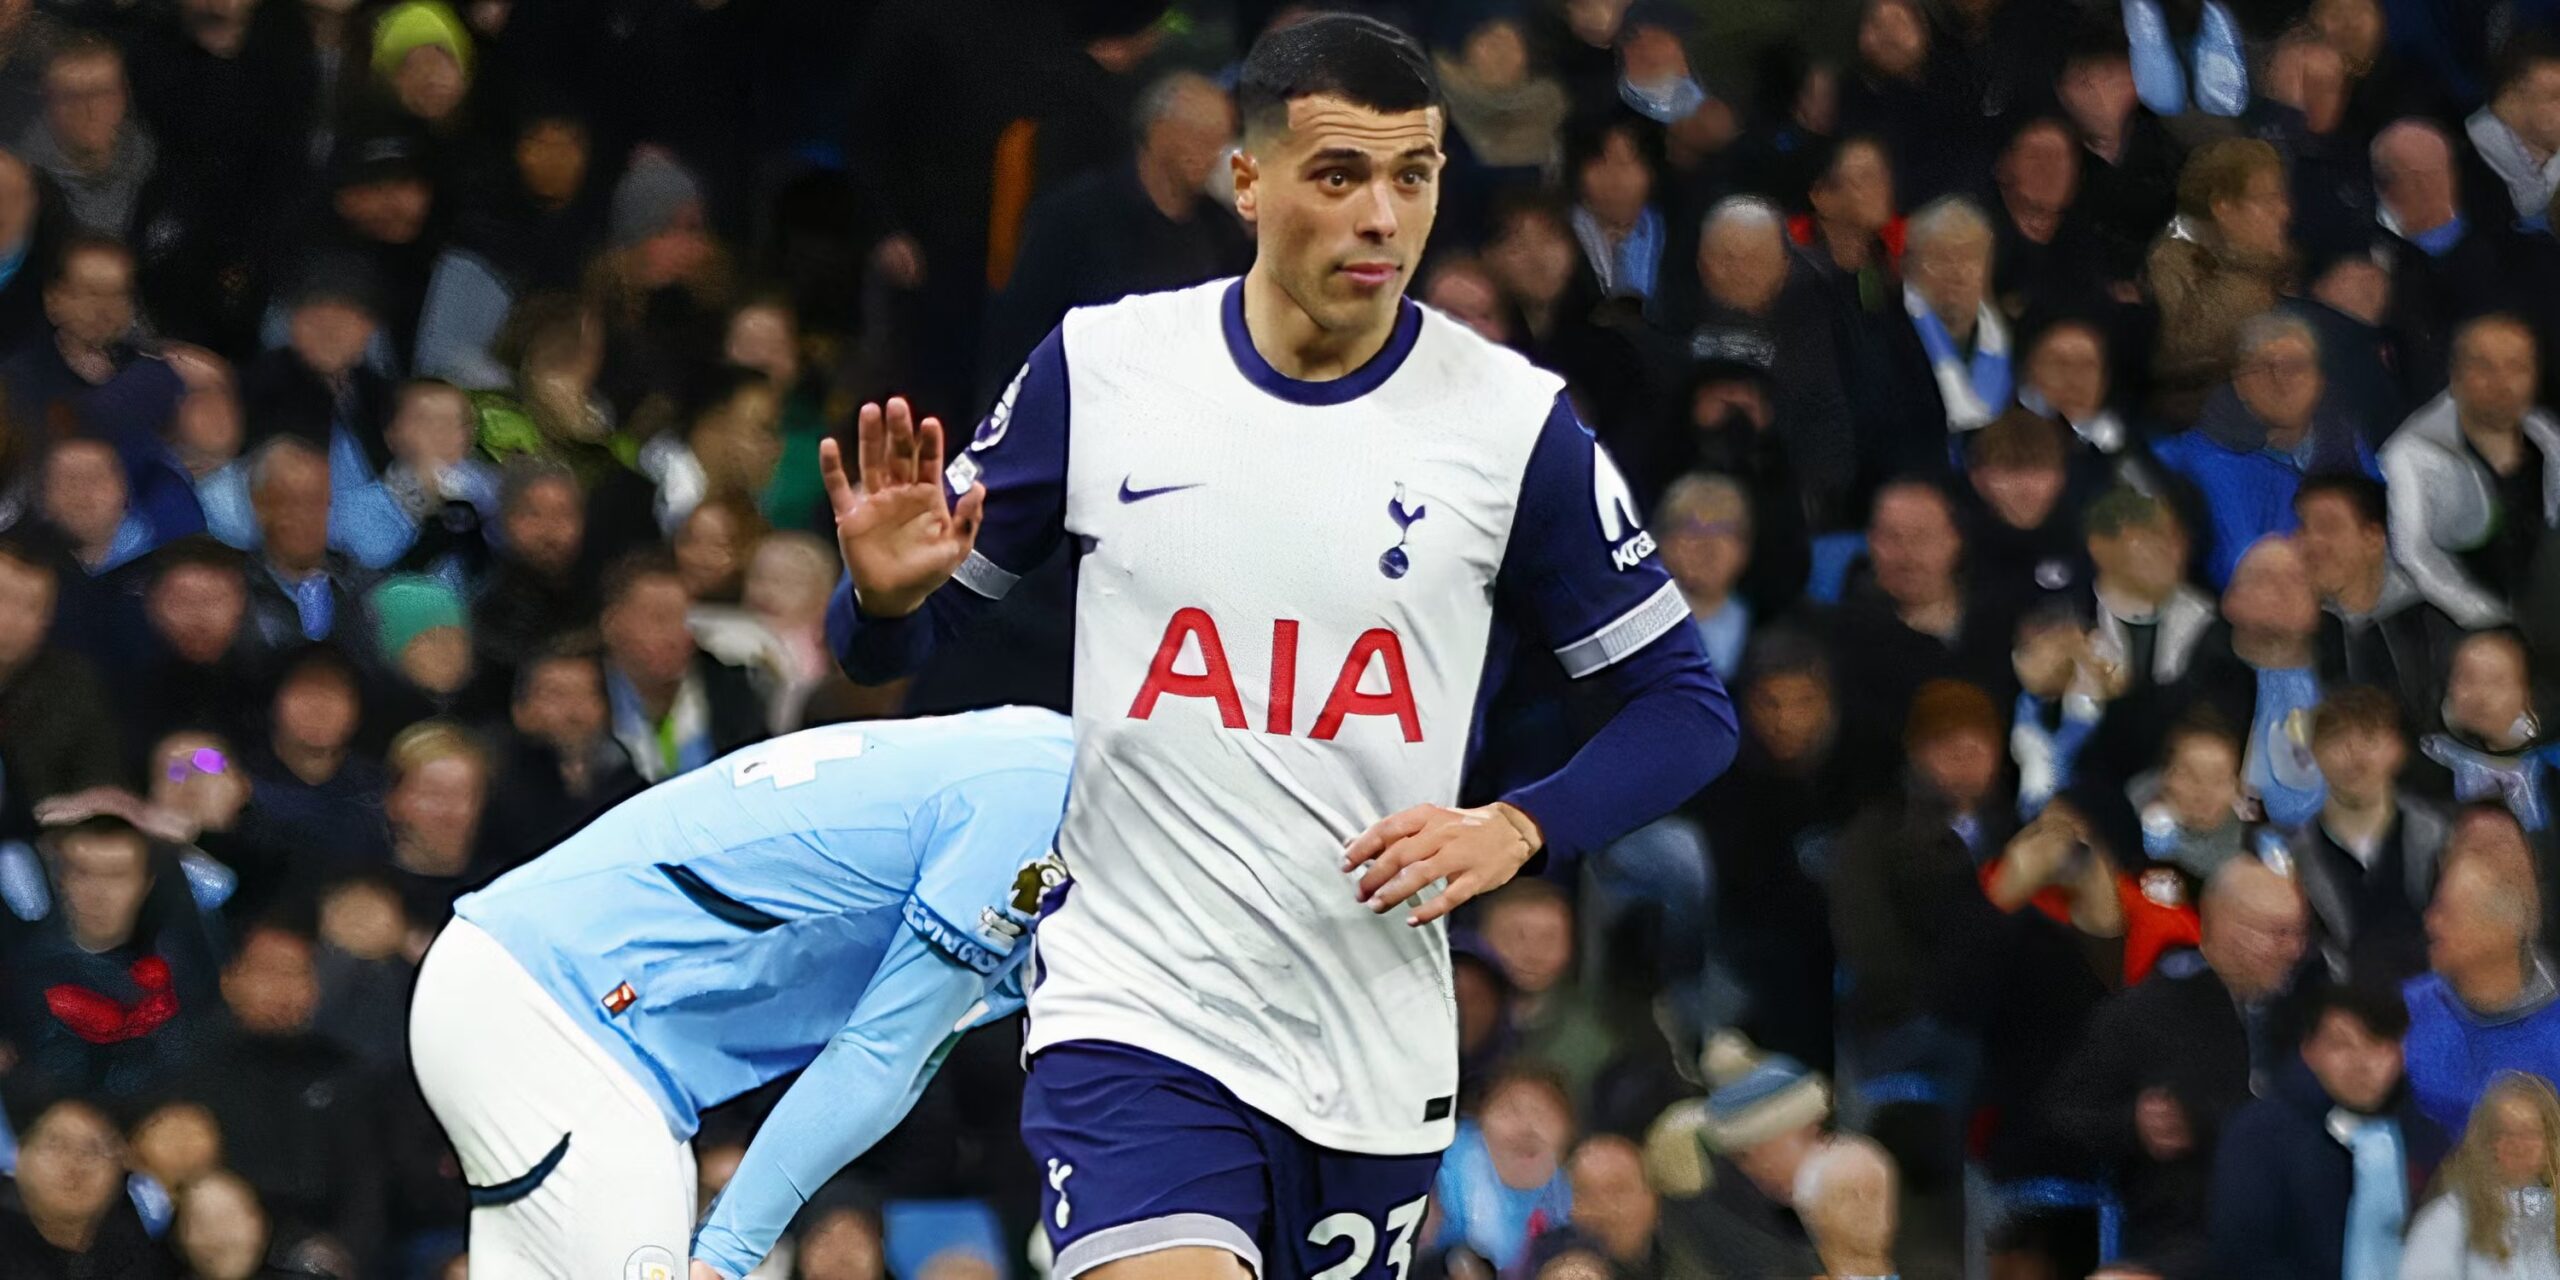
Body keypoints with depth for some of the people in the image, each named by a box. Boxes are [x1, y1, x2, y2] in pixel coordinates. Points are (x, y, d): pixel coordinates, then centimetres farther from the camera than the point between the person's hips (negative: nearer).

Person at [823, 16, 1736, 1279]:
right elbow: (888, 647, 8)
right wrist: (886, 592, -16)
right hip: (1135, 1019, -2)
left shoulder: (1511, 419, -3)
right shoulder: (1100, 367, -1)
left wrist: (1515, 830, -14)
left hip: (1373, 1065, 2)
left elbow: (1685, 706, 4)